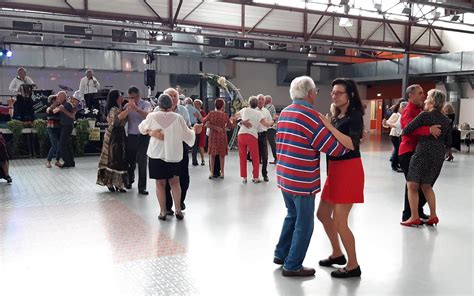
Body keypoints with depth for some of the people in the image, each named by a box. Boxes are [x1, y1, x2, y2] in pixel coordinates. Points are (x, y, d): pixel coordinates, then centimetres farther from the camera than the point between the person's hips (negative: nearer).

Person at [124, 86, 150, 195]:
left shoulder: (145, 104, -2)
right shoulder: (127, 105, 9)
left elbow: (147, 115, -24)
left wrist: (136, 108, -33)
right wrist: (127, 110, -8)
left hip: (143, 136, -3)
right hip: (131, 136, 3)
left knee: (142, 162, -3)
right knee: (130, 160, 12)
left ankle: (142, 187, 3)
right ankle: (130, 179, 38)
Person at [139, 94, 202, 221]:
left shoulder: (152, 116, -5)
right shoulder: (178, 118, -7)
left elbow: (142, 128, 13)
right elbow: (188, 136, 1)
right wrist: (194, 130, 20)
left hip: (157, 154, 0)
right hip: (174, 154, 0)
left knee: (160, 183, 8)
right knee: (174, 182, 14)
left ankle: (163, 212, 10)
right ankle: (178, 210, 12)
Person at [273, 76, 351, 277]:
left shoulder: (284, 113, 8)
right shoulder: (311, 116, -17)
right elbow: (335, 148, -16)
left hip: (284, 176, 8)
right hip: (302, 180, -8)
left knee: (292, 215, 25)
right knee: (304, 223, 7)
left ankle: (281, 254, 34)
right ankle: (293, 266, 16)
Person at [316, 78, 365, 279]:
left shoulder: (355, 116, -12)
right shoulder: (338, 116, 13)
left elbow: (351, 144, -27)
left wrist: (329, 127, -29)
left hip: (349, 170, -9)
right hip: (335, 169, 9)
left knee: (339, 221, -5)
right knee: (323, 213, 16)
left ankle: (353, 266, 12)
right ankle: (337, 254, 34)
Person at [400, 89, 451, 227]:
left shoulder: (424, 115, -8)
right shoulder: (447, 120, 10)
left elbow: (406, 130, -12)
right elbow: (448, 142, 13)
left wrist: (403, 133, 10)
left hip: (423, 153, -7)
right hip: (439, 155, 7)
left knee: (412, 185, 2)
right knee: (426, 185, 20)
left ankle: (415, 218, 2)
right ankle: (433, 216, 18)